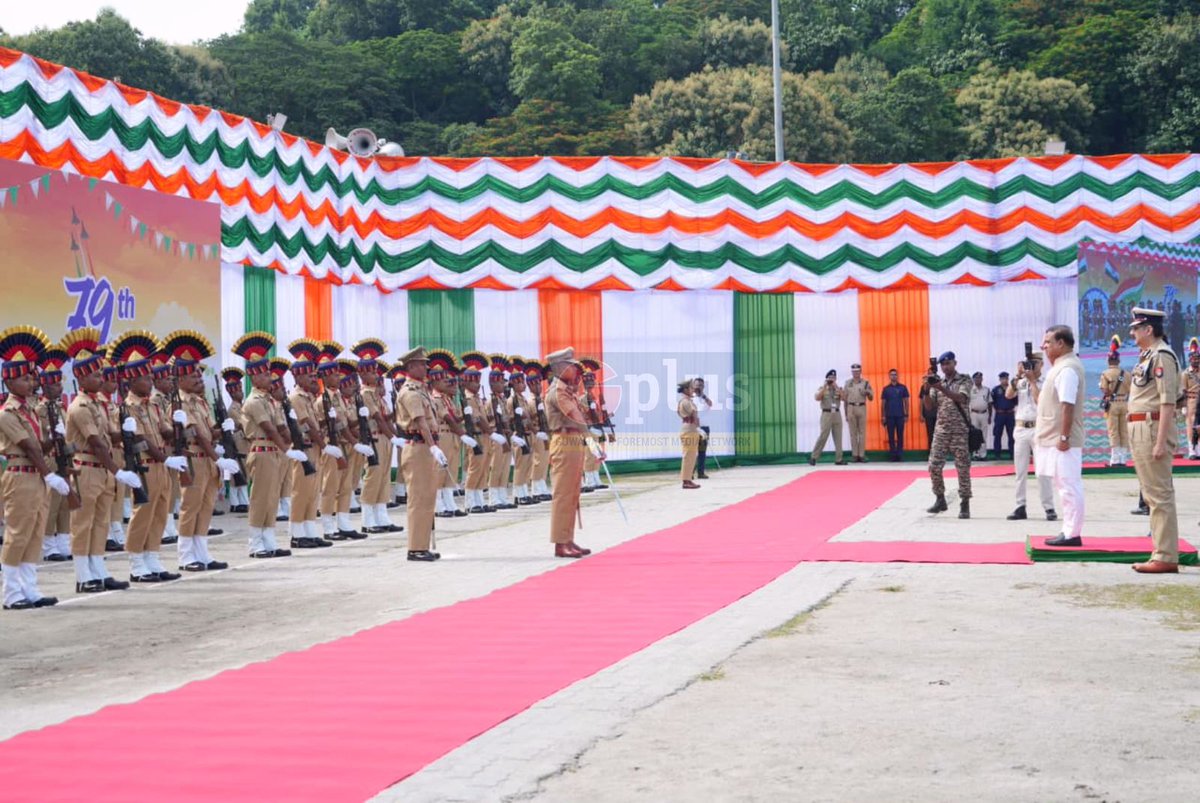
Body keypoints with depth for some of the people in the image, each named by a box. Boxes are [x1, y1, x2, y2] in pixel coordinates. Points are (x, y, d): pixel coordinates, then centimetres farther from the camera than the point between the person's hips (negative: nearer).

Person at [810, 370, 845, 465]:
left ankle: (838, 459, 6)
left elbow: (843, 397, -7)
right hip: (826, 414, -4)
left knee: (838, 437, 3)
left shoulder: (839, 389, 12)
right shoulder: (822, 389, 5)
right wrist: (825, 386, -13)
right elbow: (817, 398, -13)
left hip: (837, 414, 4)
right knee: (823, 436, -9)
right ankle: (813, 457, -2)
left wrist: (836, 386, -10)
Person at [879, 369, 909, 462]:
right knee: (891, 436, 2)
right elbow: (883, 403, 7)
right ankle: (892, 454, 6)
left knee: (900, 436, 1)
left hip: (900, 415, 0)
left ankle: (900, 454, 4)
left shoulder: (903, 387, 5)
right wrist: (883, 416, 1)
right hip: (889, 416, 0)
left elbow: (906, 402, 6)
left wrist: (906, 415, 0)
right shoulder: (886, 389, 6)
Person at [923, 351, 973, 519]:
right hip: (941, 430, 4)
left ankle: (965, 504, 1)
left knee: (963, 468, -4)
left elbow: (961, 399, -21)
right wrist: (927, 389, -13)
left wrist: (942, 389, -31)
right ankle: (940, 499, 15)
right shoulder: (938, 382, 11)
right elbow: (929, 406, 4)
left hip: (959, 430, -4)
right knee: (934, 466, 0)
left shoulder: (964, 380, -1)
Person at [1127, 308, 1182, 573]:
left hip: (1153, 428, -11)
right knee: (1152, 494, 13)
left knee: (1160, 494, -8)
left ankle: (1166, 558, -7)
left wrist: (1160, 442, -23)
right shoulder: (1147, 356, 17)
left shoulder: (1162, 356, -13)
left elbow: (1168, 401, -19)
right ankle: (1162, 553, 18)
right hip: (1140, 430, 11)